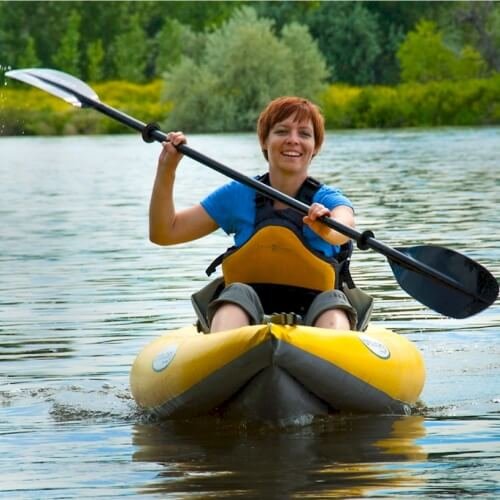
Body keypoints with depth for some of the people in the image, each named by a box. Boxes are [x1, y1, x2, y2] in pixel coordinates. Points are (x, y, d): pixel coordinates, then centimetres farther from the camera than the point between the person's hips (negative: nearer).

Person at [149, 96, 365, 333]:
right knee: (238, 292, -30)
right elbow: (164, 233, 10)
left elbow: (343, 229, -24)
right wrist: (166, 169, -3)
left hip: (313, 319, -1)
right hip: (246, 314, 1)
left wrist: (328, 229, -49)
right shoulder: (238, 195, 10)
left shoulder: (328, 200, 3)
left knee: (333, 300, -32)